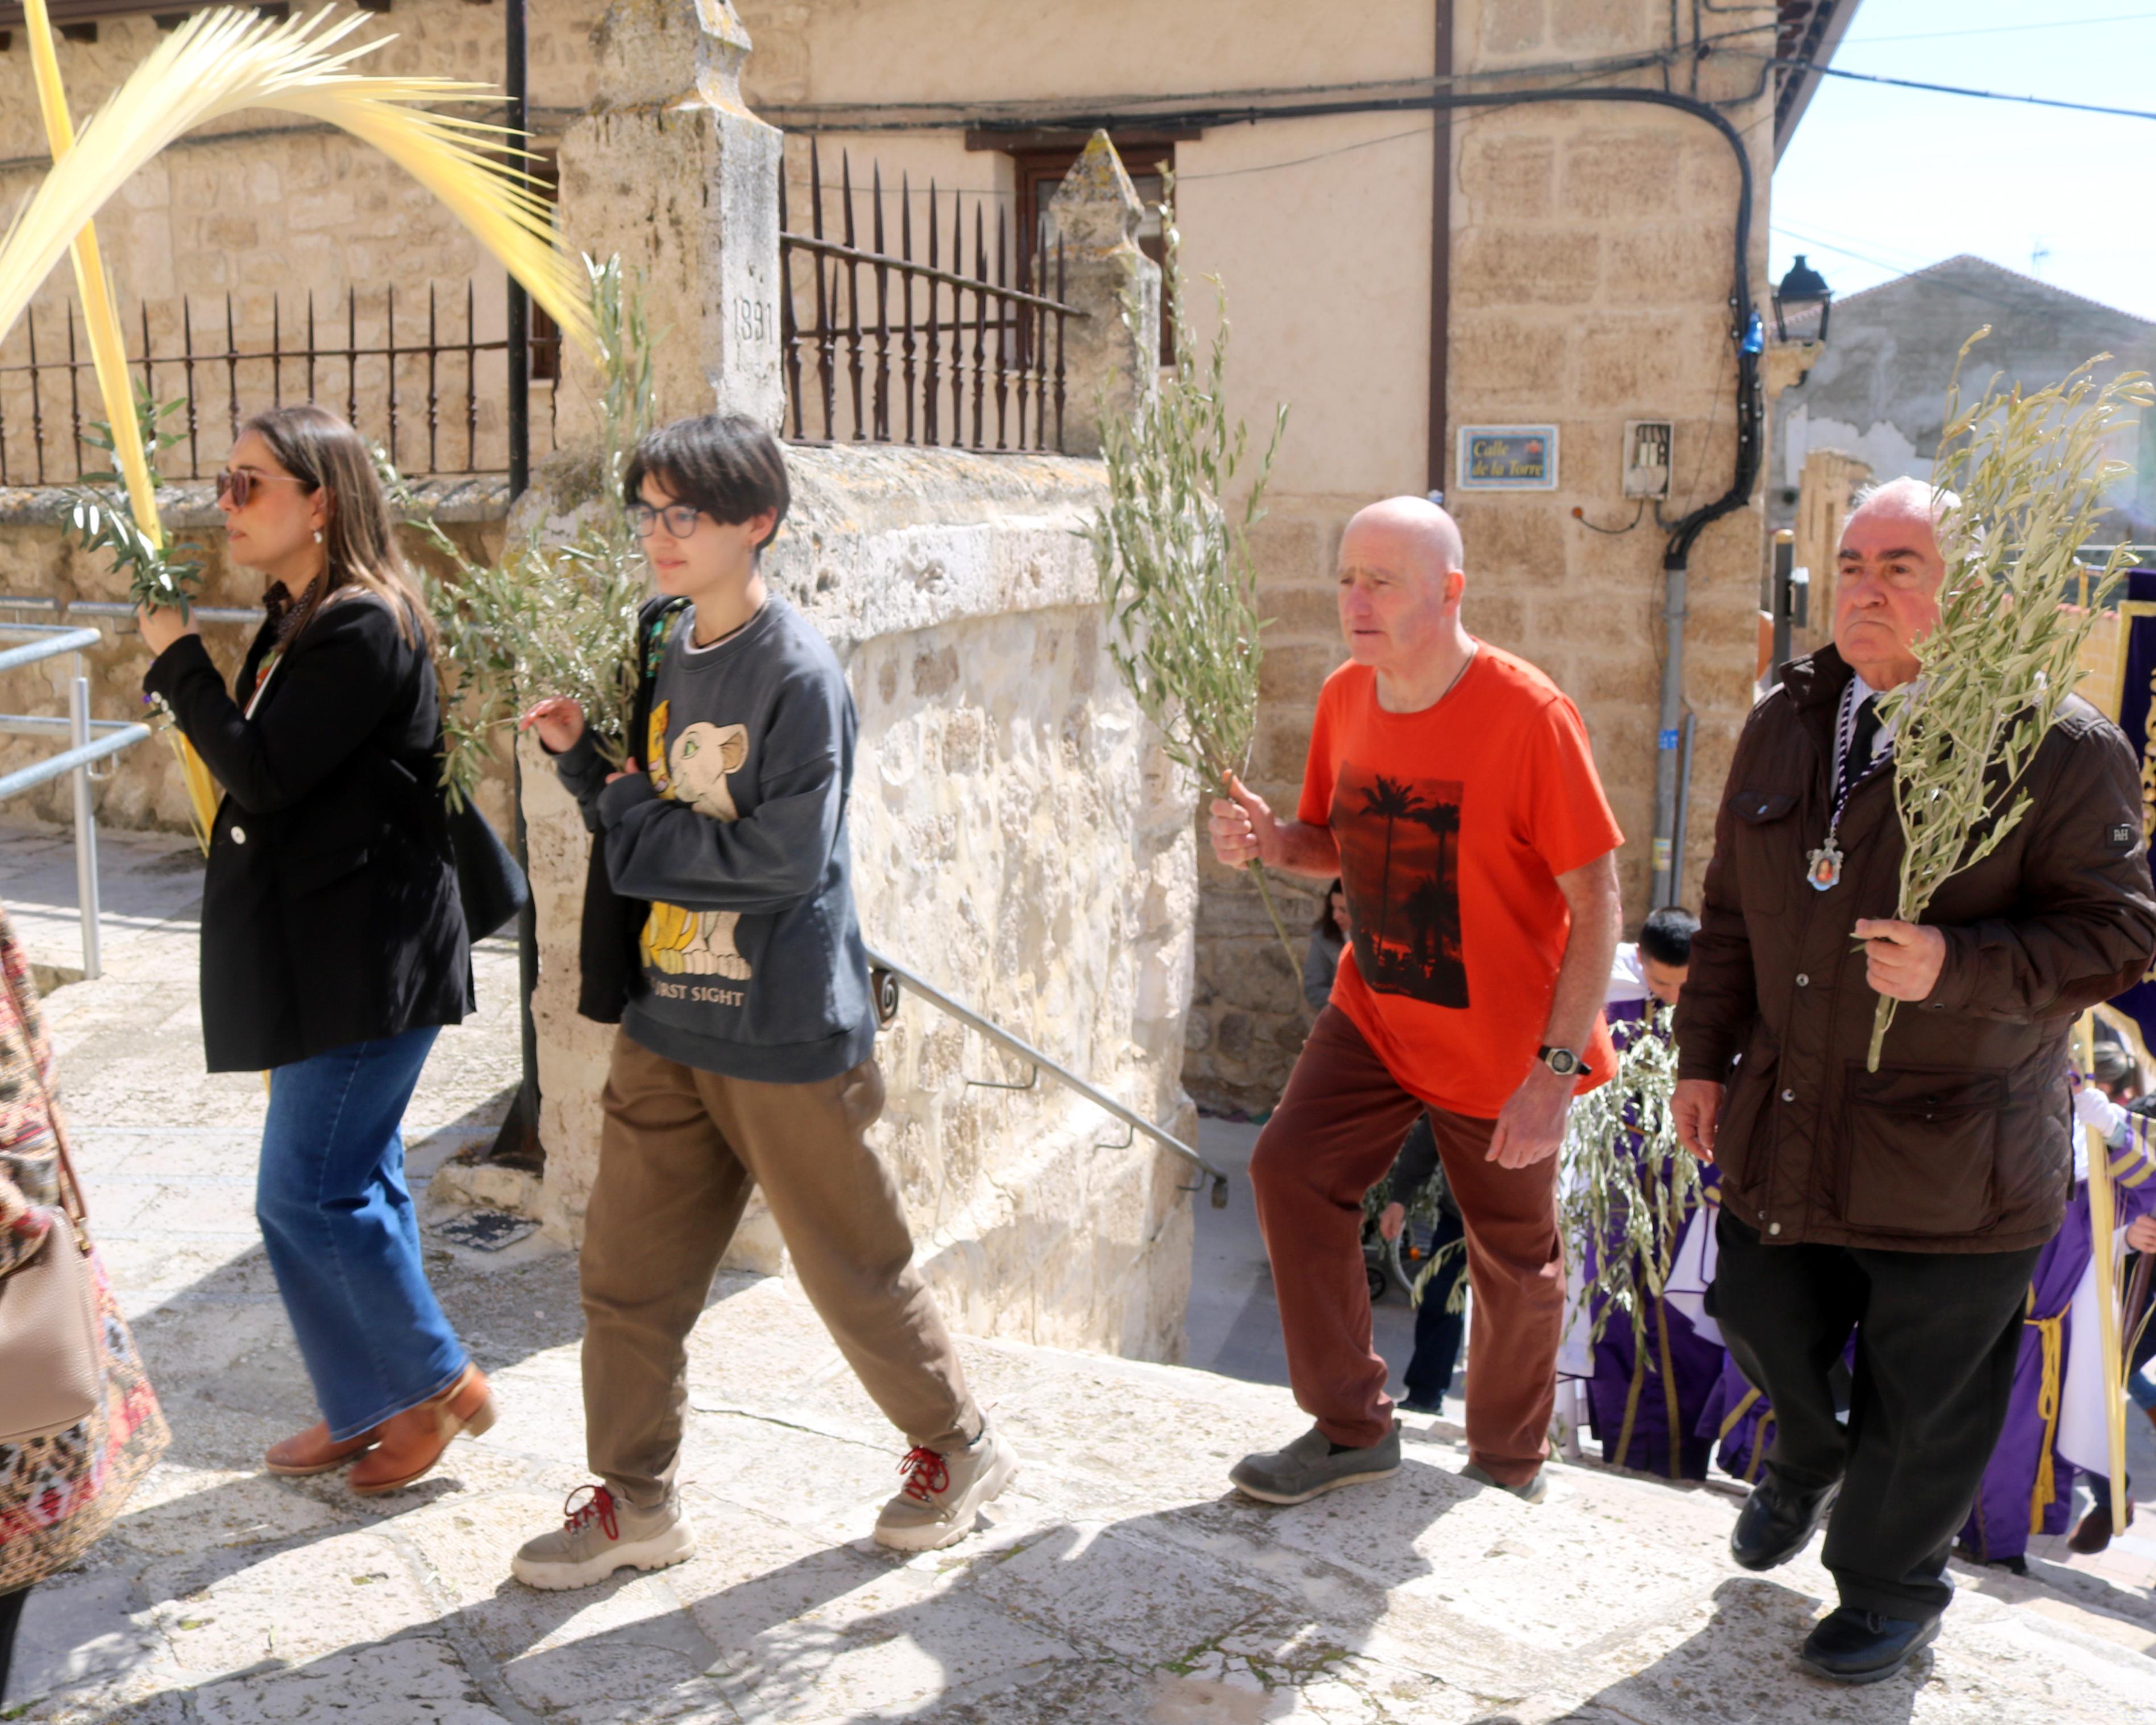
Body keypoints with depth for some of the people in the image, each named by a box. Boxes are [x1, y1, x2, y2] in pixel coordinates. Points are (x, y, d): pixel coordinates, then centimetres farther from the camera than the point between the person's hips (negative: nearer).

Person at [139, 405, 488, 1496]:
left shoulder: (365, 628, -18)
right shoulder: (297, 621, 12)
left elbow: (262, 774, -19)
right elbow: (255, 768, 14)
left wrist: (178, 657, -11)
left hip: (369, 958, -10)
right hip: (326, 953, 10)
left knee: (307, 1192, -4)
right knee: (355, 1181, 16)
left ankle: (437, 1382, 13)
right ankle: (373, 1404, 28)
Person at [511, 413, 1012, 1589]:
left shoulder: (798, 672, -16)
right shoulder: (669, 650, 8)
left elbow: (785, 859, -22)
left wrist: (635, 825, -12)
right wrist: (580, 754, -2)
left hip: (785, 1029, -7)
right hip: (667, 1017, 7)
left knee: (853, 1266, 8)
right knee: (627, 1267, 10)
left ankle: (957, 1447, 31)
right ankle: (634, 1502, 26)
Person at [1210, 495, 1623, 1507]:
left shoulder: (1527, 714, -23)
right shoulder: (1345, 698, -2)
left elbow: (1595, 903, -21)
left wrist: (1555, 1066, -24)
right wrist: (1270, 842, -13)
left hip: (1503, 1041, -5)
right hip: (1375, 1011, 5)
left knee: (1514, 1260, 8)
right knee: (1290, 1168, -8)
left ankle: (1509, 1469, 32)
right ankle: (1352, 1428, 9)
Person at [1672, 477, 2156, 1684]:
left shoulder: (2059, 747, -12)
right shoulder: (1786, 729, 5)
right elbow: (1733, 914, 13)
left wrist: (1959, 965, -29)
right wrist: (1706, 1055, 12)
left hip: (1954, 1159, -5)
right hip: (1787, 1123, 5)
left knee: (1922, 1395, 9)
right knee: (1762, 1314, 20)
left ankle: (1894, 1588, 36)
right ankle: (1810, 1462, 54)